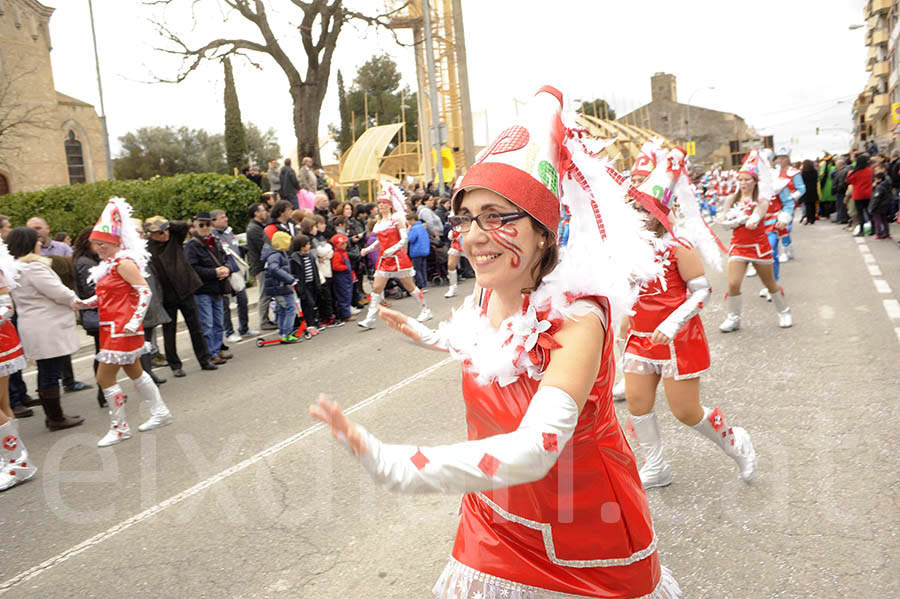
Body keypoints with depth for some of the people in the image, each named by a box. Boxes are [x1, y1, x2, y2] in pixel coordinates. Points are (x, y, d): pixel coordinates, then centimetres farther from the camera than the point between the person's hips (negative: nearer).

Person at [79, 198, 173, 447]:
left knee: (104, 377, -6)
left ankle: (119, 428, 7)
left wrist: (135, 320, -22)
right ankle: (160, 412, 30)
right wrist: (86, 303, 6)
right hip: (111, 328, 10)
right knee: (134, 371, 18)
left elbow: (145, 291, -20)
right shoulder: (107, 265, 13)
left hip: (123, 328, -10)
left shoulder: (124, 263, -15)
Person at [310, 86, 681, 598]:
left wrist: (392, 466, -53)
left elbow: (535, 449, -43)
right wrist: (428, 336, 18)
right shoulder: (486, 295, -10)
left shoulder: (576, 315, -29)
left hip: (585, 532, -5)